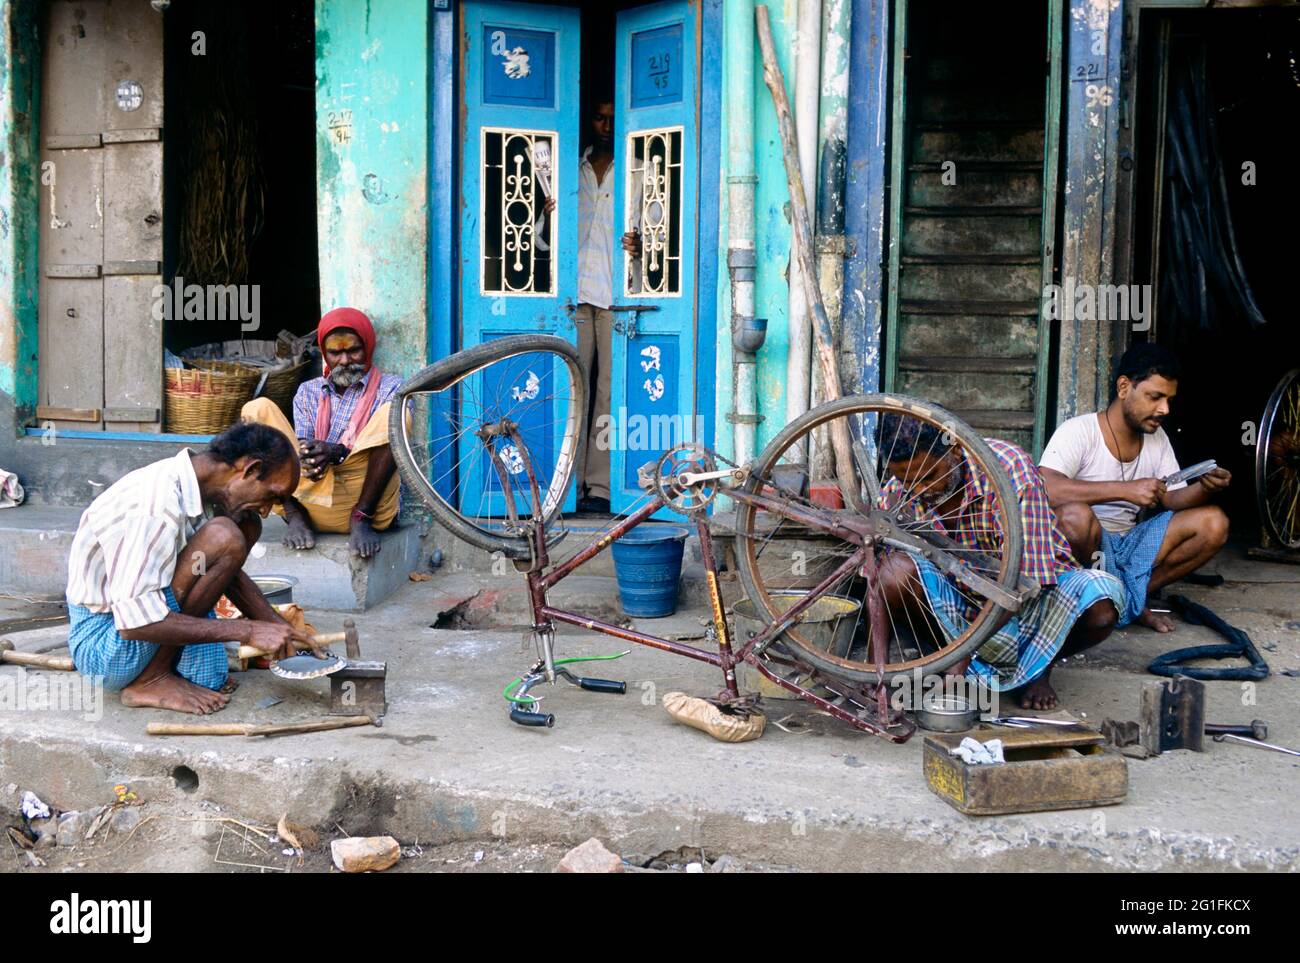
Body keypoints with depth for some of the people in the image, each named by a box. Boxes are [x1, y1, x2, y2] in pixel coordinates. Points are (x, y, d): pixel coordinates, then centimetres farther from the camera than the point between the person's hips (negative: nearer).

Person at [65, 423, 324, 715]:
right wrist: (247, 630, -28)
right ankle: (151, 679, -12)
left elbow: (230, 573, 15)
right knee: (223, 540, -24)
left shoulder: (197, 488, 0)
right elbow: (134, 622, -31)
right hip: (100, 637, -9)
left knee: (247, 526, 5)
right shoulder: (158, 505, -28)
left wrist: (282, 630, 3)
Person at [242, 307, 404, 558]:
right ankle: (296, 517, -17)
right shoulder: (309, 391, 22)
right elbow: (301, 443, 9)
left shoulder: (390, 388, 12)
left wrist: (337, 453, -21)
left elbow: (389, 445, -3)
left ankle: (362, 519, -22)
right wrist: (306, 455, -17)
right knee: (258, 408, -7)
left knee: (390, 413, -22)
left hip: (365, 499, -3)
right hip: (313, 502, 3)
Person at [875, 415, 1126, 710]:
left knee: (1099, 603, -34)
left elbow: (1023, 579, -30)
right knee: (895, 569, -28)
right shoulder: (895, 496, -14)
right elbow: (878, 585, -10)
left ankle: (1037, 667, -2)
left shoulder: (1008, 466, -26)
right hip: (956, 604, 2)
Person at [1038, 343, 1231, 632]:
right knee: (1075, 514, -39)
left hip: (1128, 546, 7)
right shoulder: (1079, 431, -16)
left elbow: (1173, 499, 7)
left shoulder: (1157, 438, 8)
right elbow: (1044, 489, -33)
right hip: (1082, 552, -7)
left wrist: (1205, 488, -17)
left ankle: (1133, 598, -3)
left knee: (1213, 522, -8)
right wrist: (1126, 490, -38)